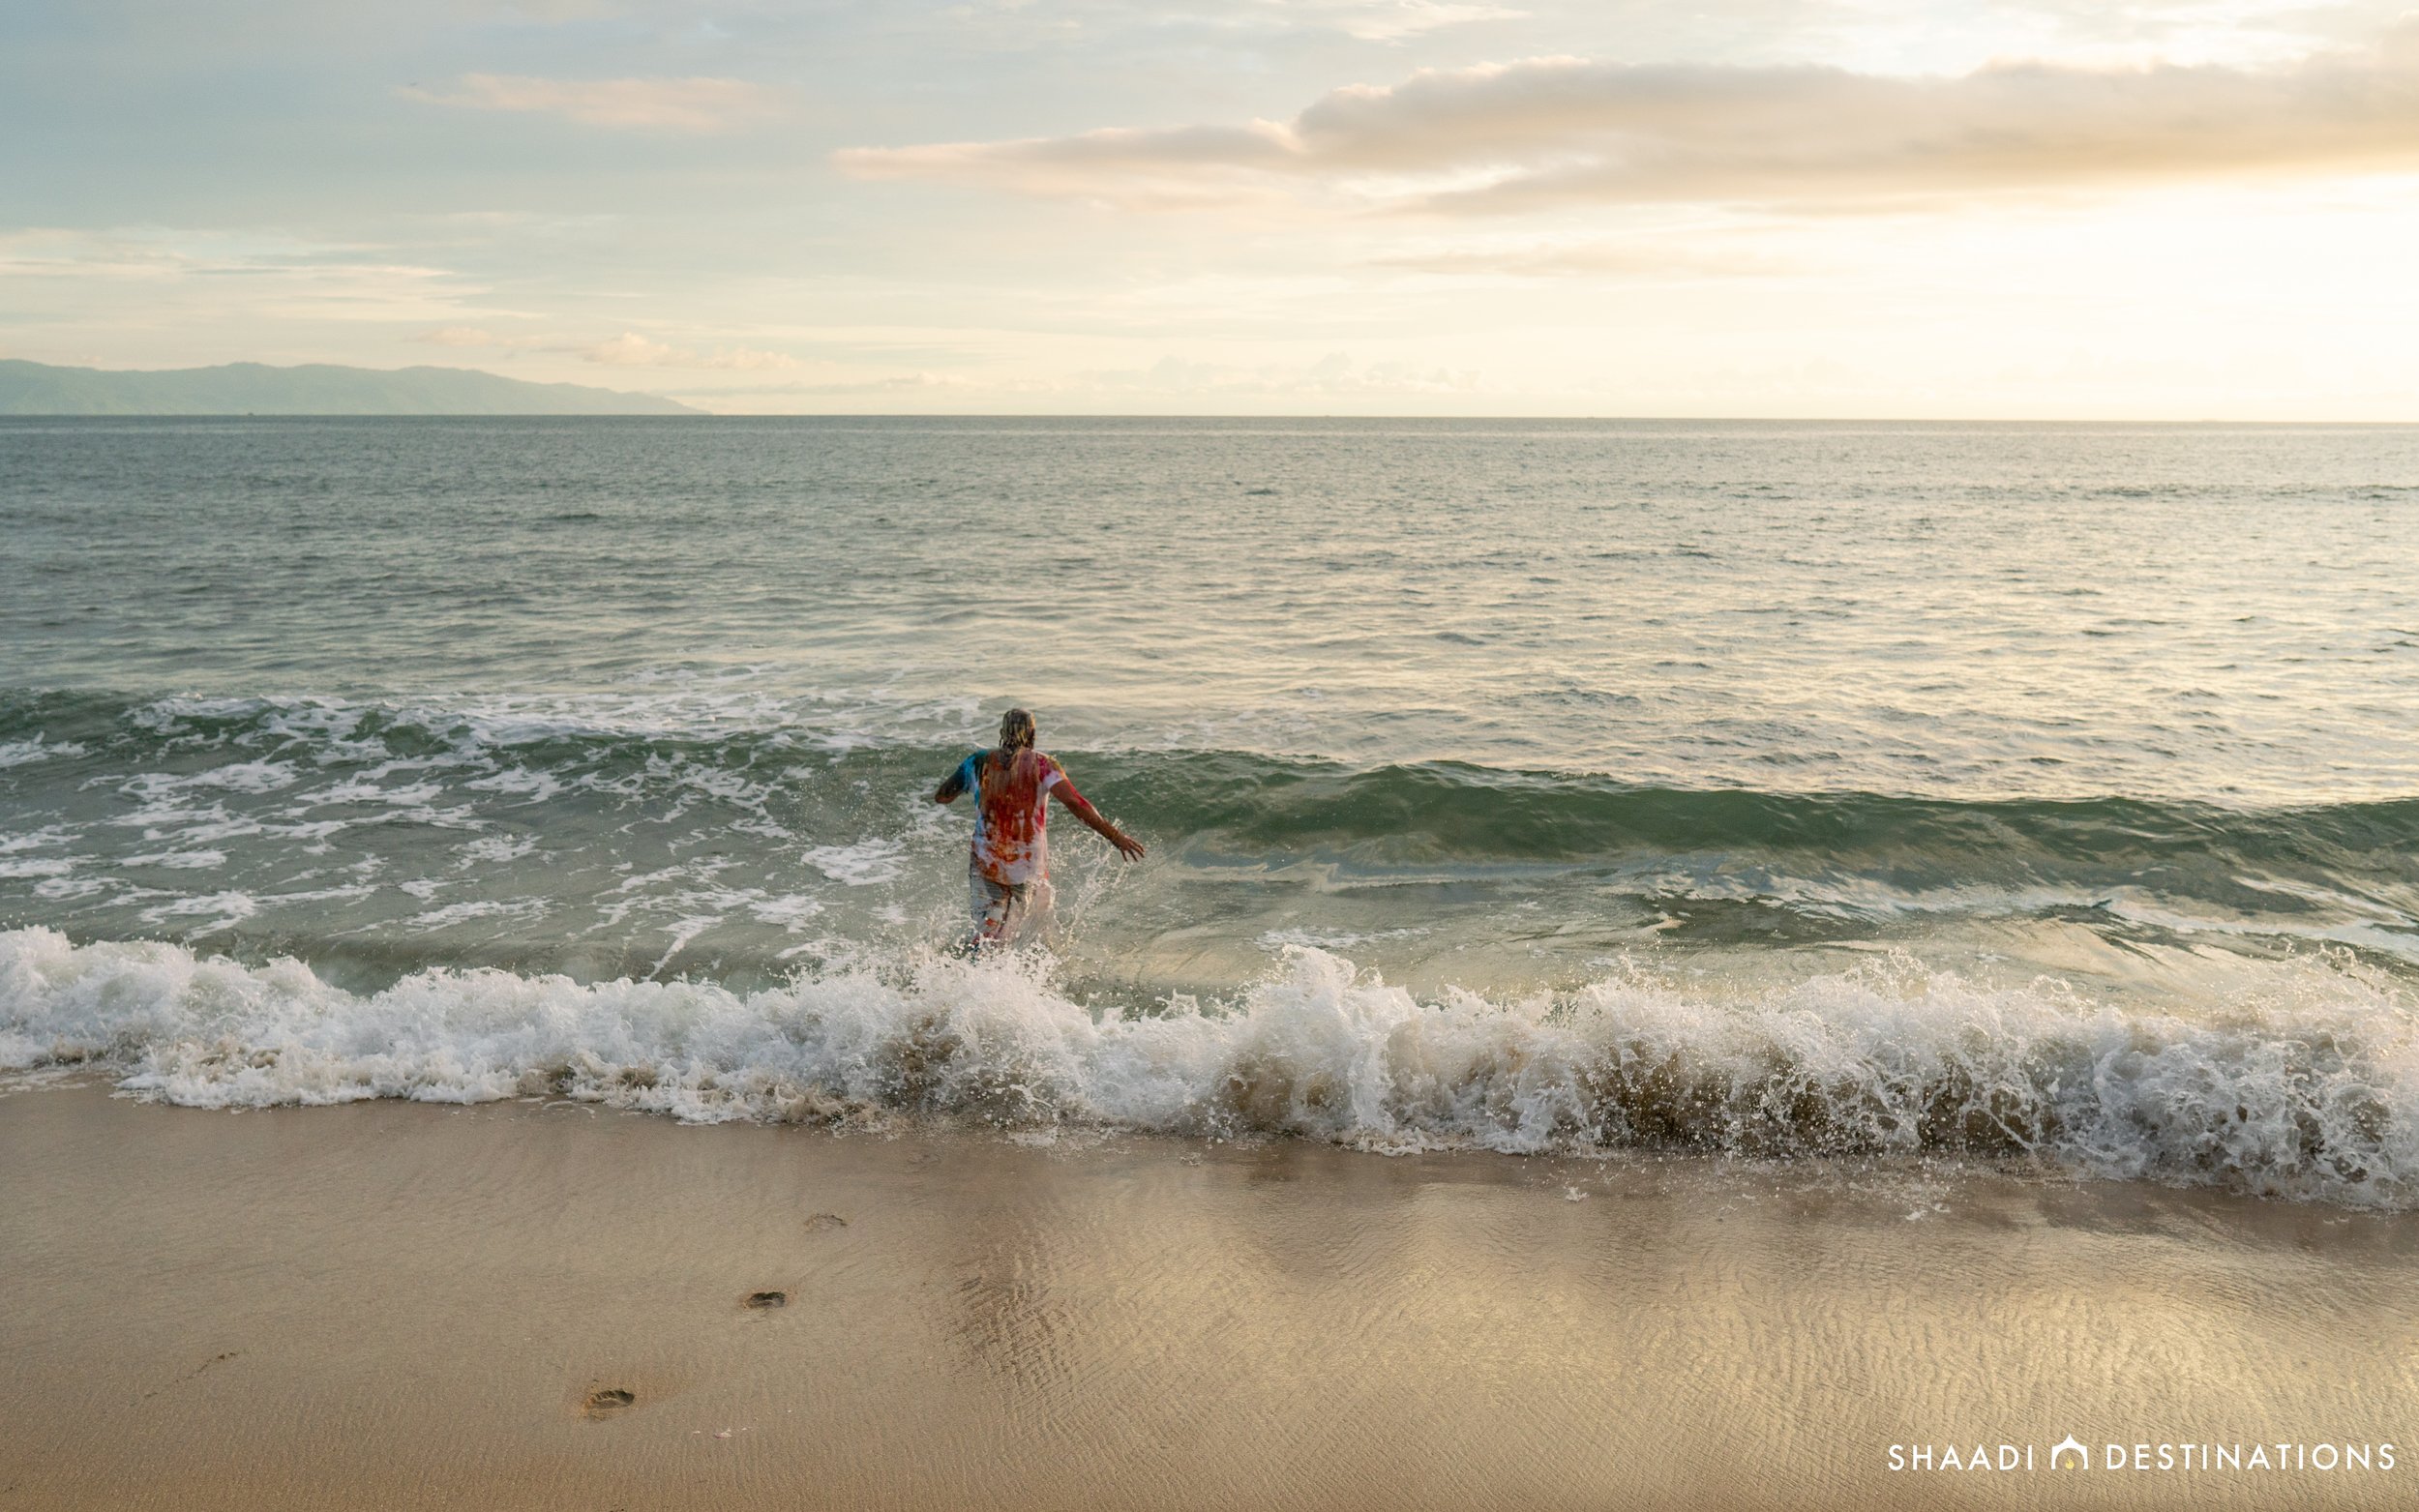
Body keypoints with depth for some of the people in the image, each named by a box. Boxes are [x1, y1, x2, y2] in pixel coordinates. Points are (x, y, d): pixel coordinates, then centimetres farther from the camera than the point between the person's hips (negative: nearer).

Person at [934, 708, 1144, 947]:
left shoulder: (978, 762, 1)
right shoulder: (1041, 765, -7)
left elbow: (941, 797, 12)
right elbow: (1073, 802, -19)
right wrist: (1114, 836, -17)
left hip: (986, 862, 1)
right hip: (1028, 865, -1)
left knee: (987, 929, 4)